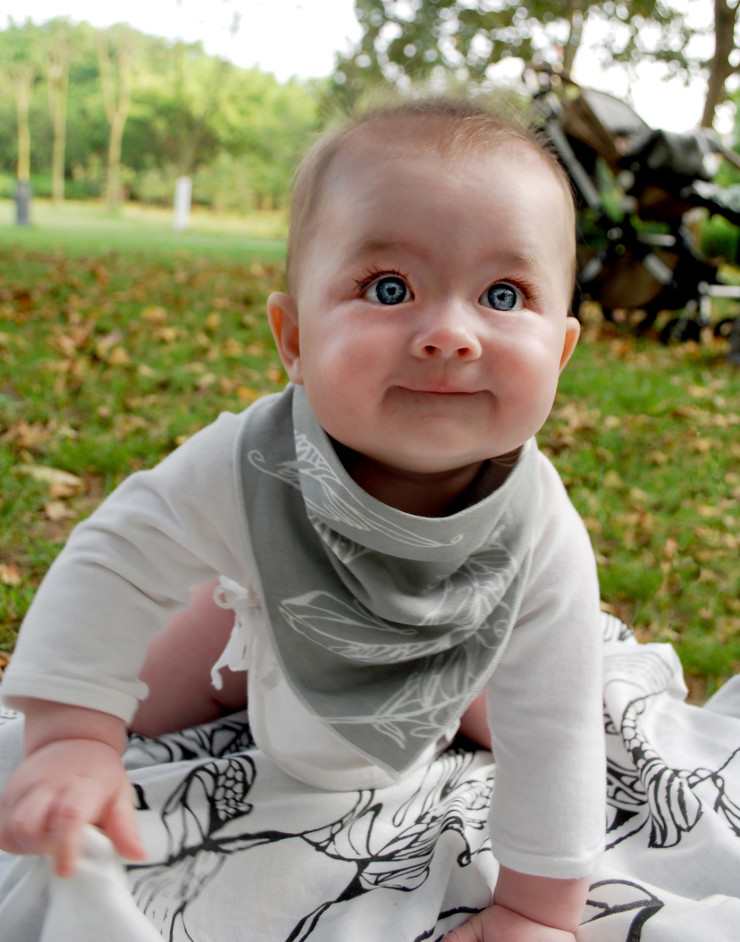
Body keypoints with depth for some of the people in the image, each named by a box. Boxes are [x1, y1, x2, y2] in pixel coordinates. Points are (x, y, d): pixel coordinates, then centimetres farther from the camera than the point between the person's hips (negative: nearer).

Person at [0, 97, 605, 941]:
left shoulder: (543, 540, -40)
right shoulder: (246, 466, -41)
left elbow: (554, 732, -29)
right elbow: (119, 558, -26)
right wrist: (72, 737, -33)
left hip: (446, 659, 1)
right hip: (272, 625, 0)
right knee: (148, 707, 10)